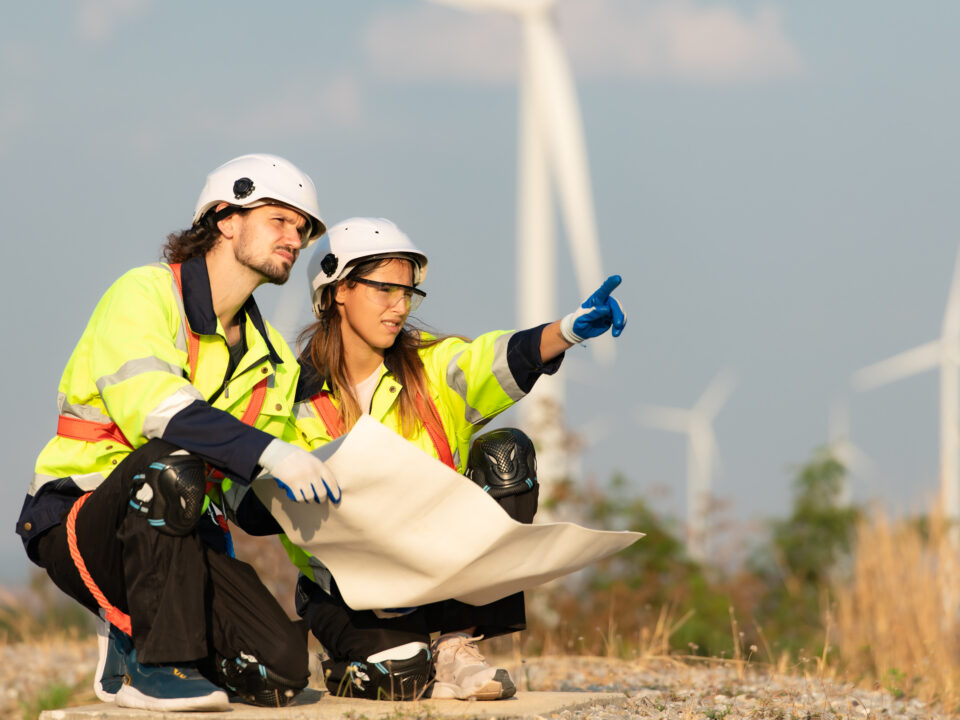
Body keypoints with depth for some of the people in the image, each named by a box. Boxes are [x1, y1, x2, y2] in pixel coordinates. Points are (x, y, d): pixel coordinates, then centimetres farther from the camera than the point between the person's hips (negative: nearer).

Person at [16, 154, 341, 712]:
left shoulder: (272, 360, 15)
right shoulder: (145, 295, -8)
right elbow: (146, 402, -28)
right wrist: (267, 452, -36)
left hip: (174, 530, 6)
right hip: (79, 527, -6)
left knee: (280, 670, -16)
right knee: (169, 463, -38)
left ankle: (131, 642, 11)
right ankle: (156, 665, -26)